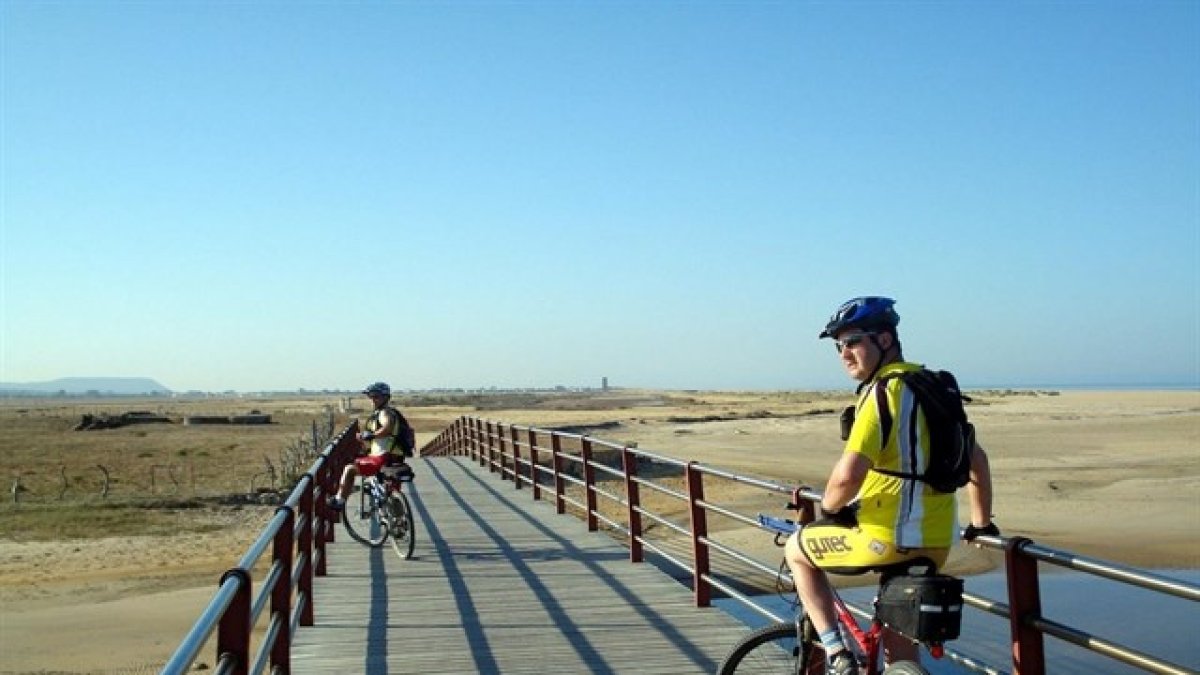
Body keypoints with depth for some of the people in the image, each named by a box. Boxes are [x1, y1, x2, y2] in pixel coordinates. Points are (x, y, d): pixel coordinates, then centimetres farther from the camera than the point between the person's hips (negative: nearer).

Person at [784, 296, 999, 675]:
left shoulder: (883, 391, -15)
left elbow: (849, 474, -26)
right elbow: (977, 458, 19)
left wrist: (828, 508, -6)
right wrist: (981, 522, 29)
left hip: (890, 535, -8)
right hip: (935, 540, 8)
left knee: (796, 551, 14)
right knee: (897, 630, 24)